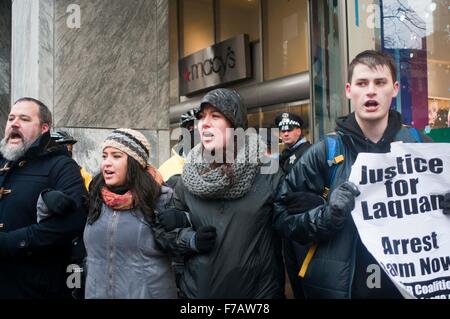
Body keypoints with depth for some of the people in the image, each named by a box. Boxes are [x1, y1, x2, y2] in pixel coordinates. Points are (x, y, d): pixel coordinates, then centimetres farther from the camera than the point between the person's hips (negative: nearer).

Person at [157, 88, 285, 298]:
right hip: (198, 288, 3)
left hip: (259, 289, -2)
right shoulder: (189, 176, 0)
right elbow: (173, 227, 10)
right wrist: (192, 239, -10)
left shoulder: (267, 173, -9)